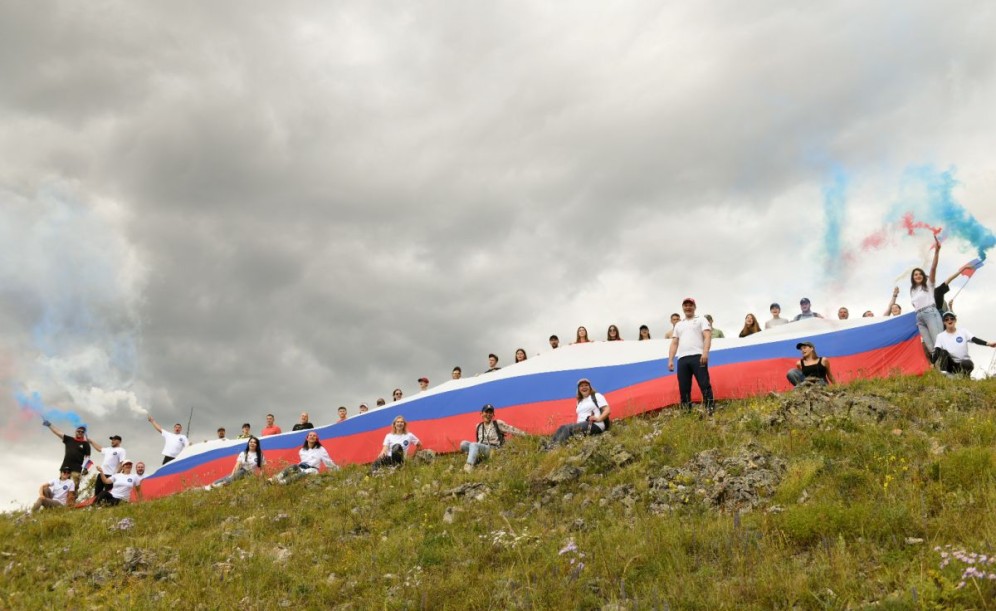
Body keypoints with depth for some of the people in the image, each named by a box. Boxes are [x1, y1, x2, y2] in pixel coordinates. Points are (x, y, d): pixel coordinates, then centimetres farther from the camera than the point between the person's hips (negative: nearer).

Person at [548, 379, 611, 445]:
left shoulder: (596, 396, 10)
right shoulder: (580, 401, 30)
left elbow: (607, 410, -1)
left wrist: (599, 418, -18)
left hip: (594, 425, -7)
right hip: (581, 426, 7)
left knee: (568, 428, -28)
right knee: (563, 428, -20)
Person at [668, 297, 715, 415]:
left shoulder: (701, 320, 14)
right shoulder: (678, 325, 28)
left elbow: (707, 336, 0)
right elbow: (674, 343, 24)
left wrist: (705, 352, -17)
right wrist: (670, 360, 11)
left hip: (698, 357, -5)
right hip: (682, 359, 5)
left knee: (704, 385, -14)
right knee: (683, 389, 0)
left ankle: (711, 410, -15)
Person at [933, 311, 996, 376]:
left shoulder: (963, 332, 5)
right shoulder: (940, 336, 4)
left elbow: (975, 340, -12)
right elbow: (936, 351, -8)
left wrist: (988, 343, -32)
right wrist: (934, 363, -25)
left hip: (963, 362, 0)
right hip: (950, 365, 0)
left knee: (967, 364, -35)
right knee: (943, 352, -29)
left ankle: (965, 376, -7)